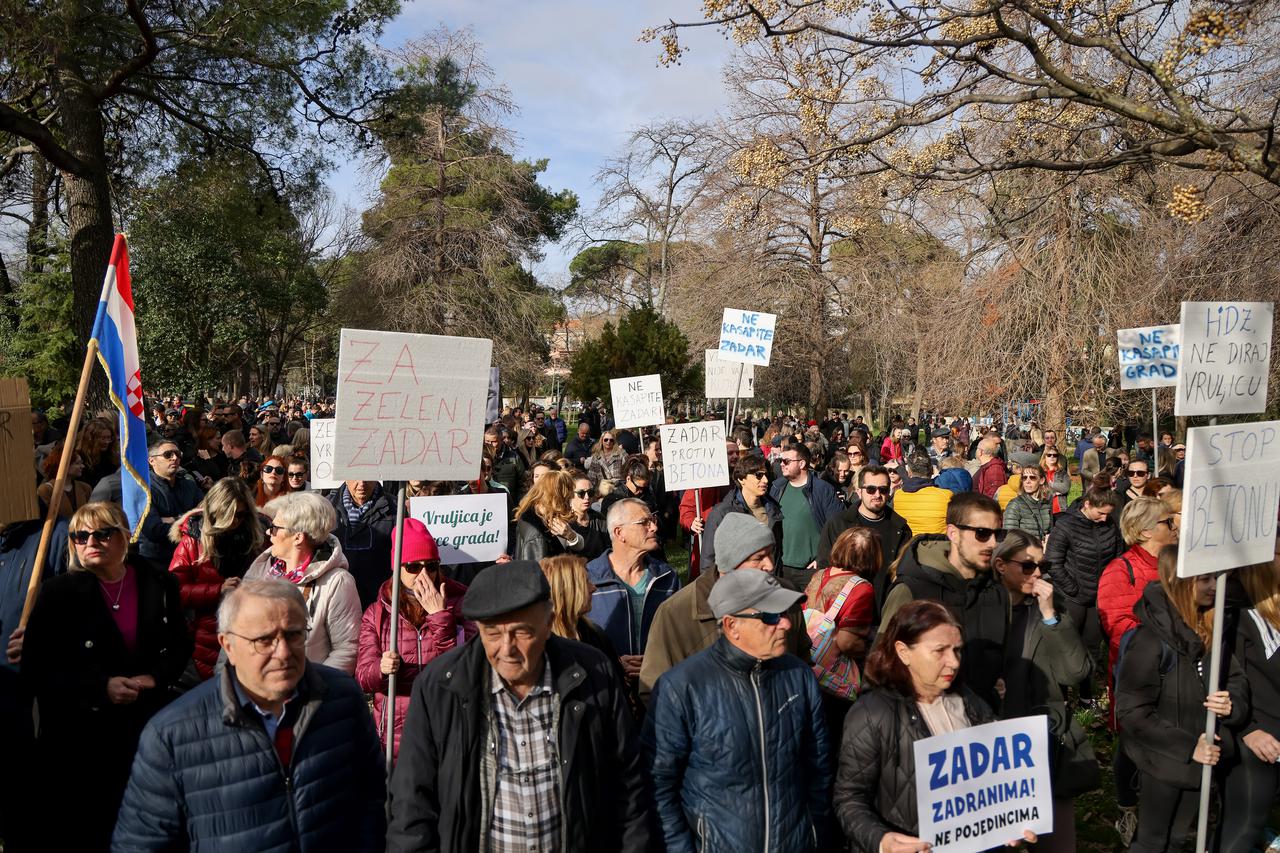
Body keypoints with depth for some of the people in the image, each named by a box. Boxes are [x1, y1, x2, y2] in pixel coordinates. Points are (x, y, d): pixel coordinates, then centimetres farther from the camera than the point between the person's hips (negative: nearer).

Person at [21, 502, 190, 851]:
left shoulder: (159, 585, 4)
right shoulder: (58, 592, -3)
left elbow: (179, 646, 12)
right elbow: (36, 668, -6)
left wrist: (156, 678, -8)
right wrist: (102, 687, -16)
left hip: (149, 725, 2)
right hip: (81, 734, -2)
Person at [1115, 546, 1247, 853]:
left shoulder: (1212, 631, -4)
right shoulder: (1151, 640, -25)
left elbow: (1237, 680, 4)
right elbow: (1132, 712, -24)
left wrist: (1233, 703, -18)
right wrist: (1188, 746, -23)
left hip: (1200, 760, 6)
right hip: (1163, 763, -6)